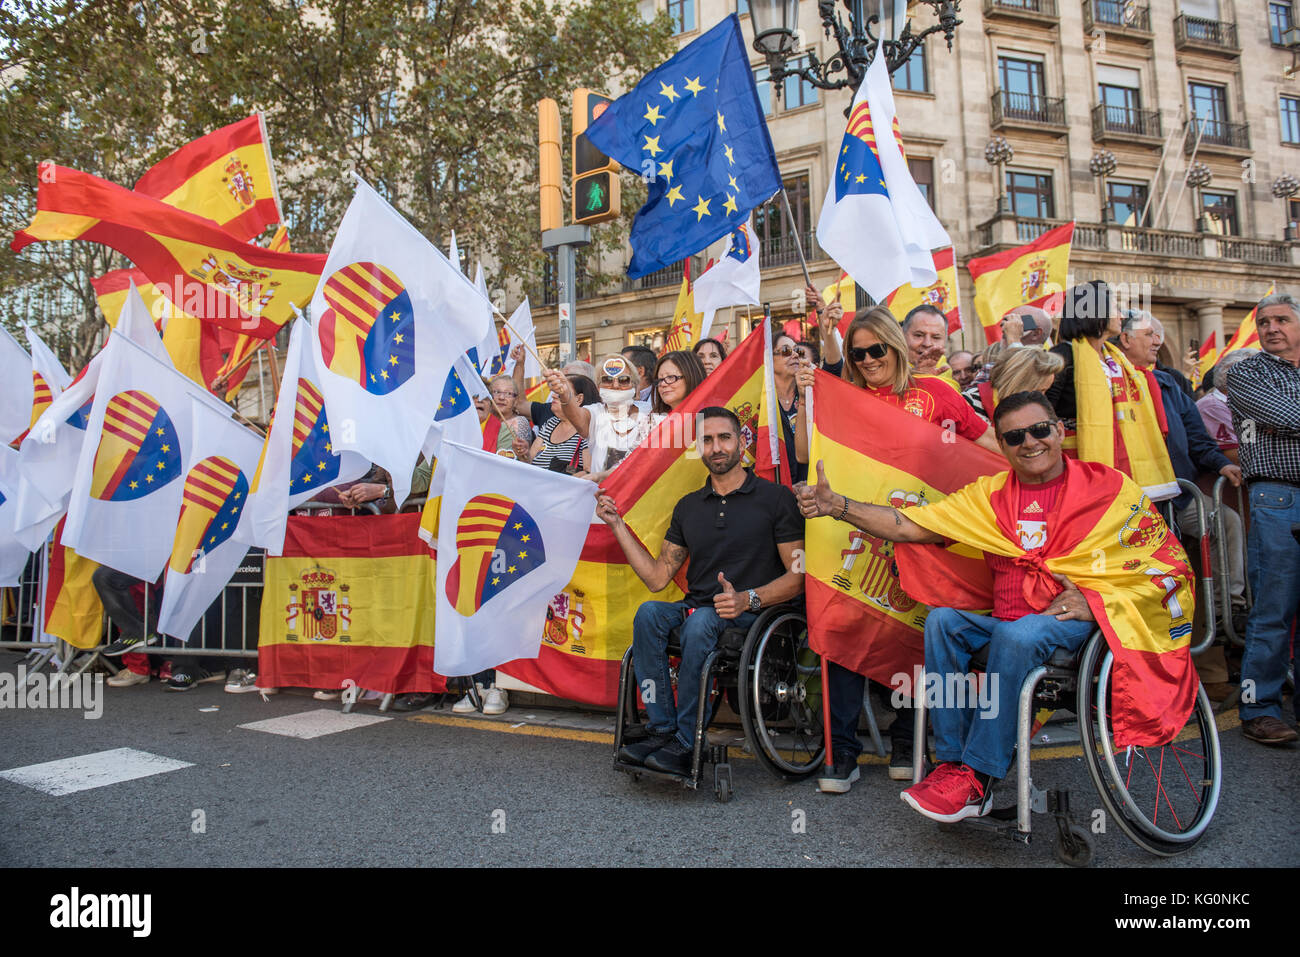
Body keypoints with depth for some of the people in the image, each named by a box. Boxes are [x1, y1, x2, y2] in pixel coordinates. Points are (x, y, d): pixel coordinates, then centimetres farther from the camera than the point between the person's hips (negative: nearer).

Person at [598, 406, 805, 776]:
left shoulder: (775, 497, 2)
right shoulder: (688, 506, 17)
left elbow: (798, 576, -3)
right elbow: (657, 577, 14)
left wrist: (748, 599, -19)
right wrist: (617, 525, 10)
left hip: (752, 617, -4)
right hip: (696, 609, 4)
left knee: (701, 620, -35)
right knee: (649, 612, -26)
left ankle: (685, 744, -26)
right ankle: (661, 729, -23)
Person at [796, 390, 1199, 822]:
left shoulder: (1109, 487, 0)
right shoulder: (991, 494, 9)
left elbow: (1169, 564, -1)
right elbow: (908, 526, 1)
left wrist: (1095, 602, -15)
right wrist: (835, 505, -12)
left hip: (1077, 622, -4)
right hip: (1006, 619, 4)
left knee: (1017, 634, -33)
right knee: (942, 620, -21)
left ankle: (977, 778, -26)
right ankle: (951, 760, -17)